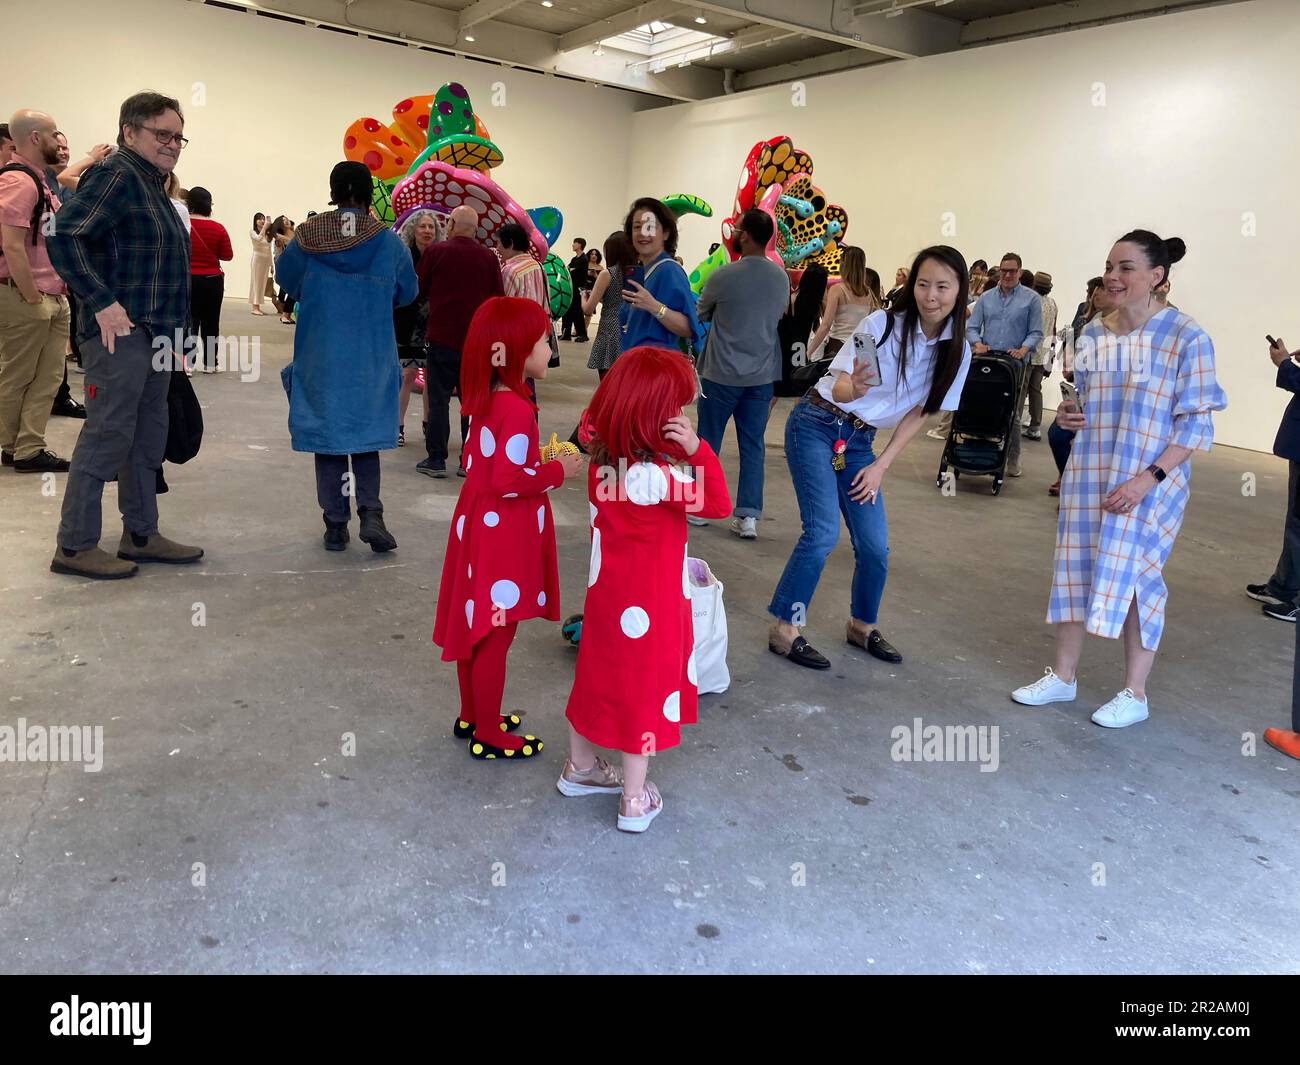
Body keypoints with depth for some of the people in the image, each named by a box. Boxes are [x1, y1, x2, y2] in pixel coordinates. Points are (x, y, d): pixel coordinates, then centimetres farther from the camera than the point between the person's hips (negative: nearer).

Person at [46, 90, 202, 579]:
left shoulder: (152, 183, 19)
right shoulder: (116, 175, -10)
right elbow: (64, 239, -20)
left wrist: (170, 327, 18)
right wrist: (103, 303, -23)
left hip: (154, 335, 10)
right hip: (121, 333, -10)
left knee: (148, 438, 13)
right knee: (107, 437, -7)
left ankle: (141, 535, 22)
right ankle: (74, 546, 2)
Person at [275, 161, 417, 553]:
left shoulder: (308, 236, -4)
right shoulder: (388, 241, -5)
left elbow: (285, 276, 12)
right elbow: (407, 292, 9)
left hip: (320, 355, 0)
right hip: (371, 358, 0)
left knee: (327, 434, 9)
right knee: (367, 432, 12)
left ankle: (336, 524, 10)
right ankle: (371, 513, -6)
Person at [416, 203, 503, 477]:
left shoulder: (435, 251, -5)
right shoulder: (489, 258, 0)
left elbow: (419, 290, 4)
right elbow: (498, 298, 6)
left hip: (442, 338, -2)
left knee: (438, 399, 5)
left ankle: (435, 460, 5)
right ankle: (469, 461, 9)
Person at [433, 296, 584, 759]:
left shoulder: (487, 402, 5)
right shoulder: (517, 410, -23)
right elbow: (509, 481, -26)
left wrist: (537, 461, 11)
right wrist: (557, 471, -14)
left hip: (478, 526, 10)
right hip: (504, 536, -10)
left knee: (475, 629, 20)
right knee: (495, 638, 4)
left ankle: (471, 716, 36)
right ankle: (488, 735, 18)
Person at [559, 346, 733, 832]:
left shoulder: (604, 455, -8)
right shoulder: (657, 473, -27)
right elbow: (718, 505, -20)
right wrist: (698, 449, -25)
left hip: (607, 587, 7)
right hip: (651, 601, -7)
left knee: (599, 673, 22)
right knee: (646, 686, 9)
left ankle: (580, 768, 41)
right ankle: (635, 801, 22)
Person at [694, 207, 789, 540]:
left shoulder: (724, 276, -13)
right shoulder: (781, 278, 2)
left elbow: (699, 315, 2)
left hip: (721, 374, -4)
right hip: (762, 375, 4)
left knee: (708, 442, 10)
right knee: (753, 445, 7)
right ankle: (748, 515, 5)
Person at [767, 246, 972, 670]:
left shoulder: (956, 350, -4)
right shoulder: (883, 324, -18)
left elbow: (919, 413, 3)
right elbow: (839, 387, -19)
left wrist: (880, 466, -1)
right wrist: (855, 388, -43)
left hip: (860, 440, 5)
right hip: (817, 424, -5)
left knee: (874, 545, 2)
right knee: (823, 531, -16)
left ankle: (863, 626, 26)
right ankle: (784, 629, -4)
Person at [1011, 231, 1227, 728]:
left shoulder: (1186, 338, -12)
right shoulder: (1092, 333, 5)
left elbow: (1197, 422, -12)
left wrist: (1149, 478, -21)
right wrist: (1068, 415, -4)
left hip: (1149, 479, -5)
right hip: (1088, 472, 5)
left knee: (1134, 575, 2)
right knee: (1076, 567, 10)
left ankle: (1134, 694, 19)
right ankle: (1062, 676, 25)